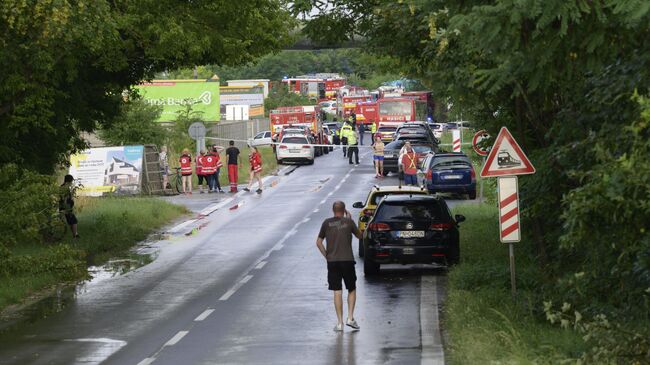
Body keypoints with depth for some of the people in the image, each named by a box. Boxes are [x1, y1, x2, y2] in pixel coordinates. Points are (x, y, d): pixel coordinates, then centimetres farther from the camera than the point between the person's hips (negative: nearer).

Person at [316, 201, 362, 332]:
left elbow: (318, 242, 3)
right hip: (347, 260, -1)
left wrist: (326, 256, 11)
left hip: (332, 261, 1)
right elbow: (359, 235, 15)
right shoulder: (349, 222, -1)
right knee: (352, 290, 13)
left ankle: (340, 323, 1)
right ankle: (350, 318, 2)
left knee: (337, 292, 3)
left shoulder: (327, 223, 3)